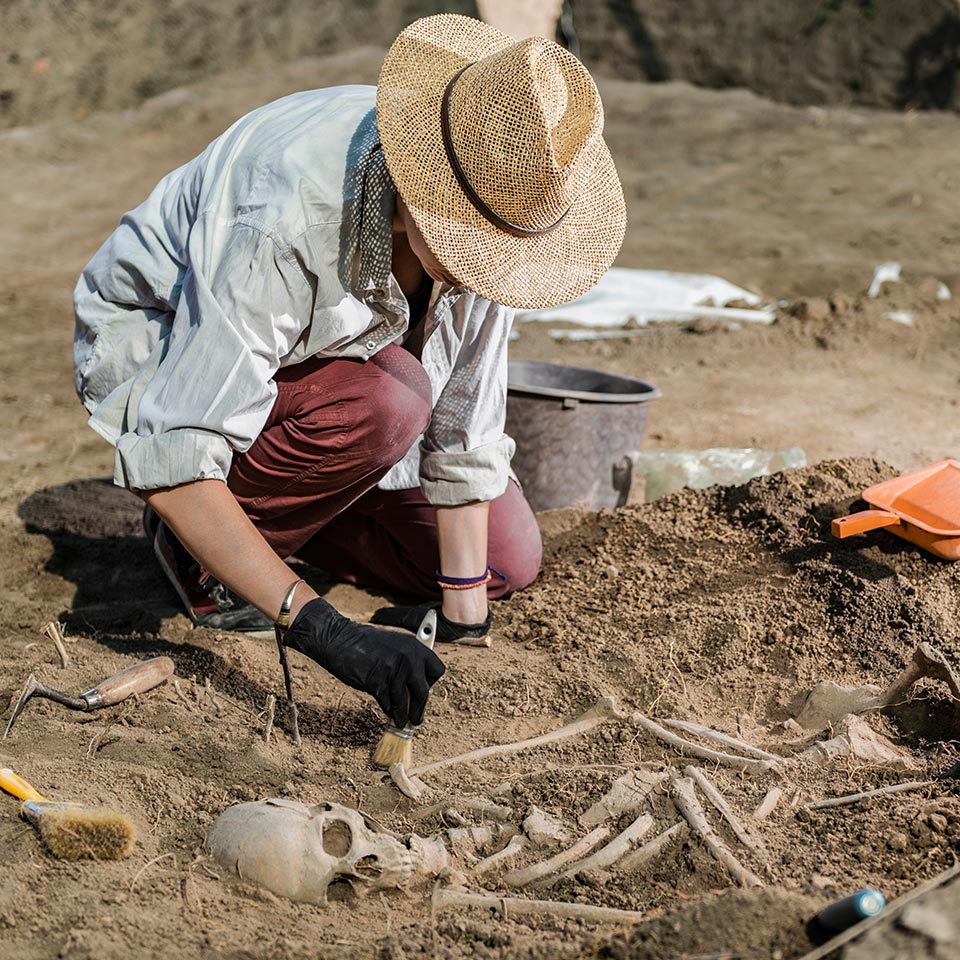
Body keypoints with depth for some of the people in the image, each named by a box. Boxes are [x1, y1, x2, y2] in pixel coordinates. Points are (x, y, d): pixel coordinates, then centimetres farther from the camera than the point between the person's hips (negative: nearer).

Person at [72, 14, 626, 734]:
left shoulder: (486, 206, -24)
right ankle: (199, 542, -11)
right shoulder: (283, 222, -42)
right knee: (387, 401, -36)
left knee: (508, 561, -1)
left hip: (323, 344, 6)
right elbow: (167, 462, -43)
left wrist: (463, 606, -16)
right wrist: (320, 628, -50)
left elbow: (465, 417, -15)